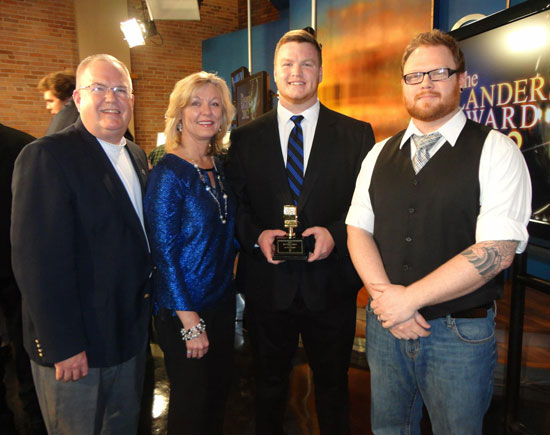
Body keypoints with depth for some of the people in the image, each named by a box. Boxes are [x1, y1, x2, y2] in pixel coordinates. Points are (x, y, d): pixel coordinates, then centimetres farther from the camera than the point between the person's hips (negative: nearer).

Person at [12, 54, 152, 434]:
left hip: (132, 332, 7)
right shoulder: (46, 156, -16)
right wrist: (63, 346, -19)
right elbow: (38, 260, -21)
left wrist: (145, 311, 9)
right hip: (75, 347, -7)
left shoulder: (137, 156, 8)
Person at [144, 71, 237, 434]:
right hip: (184, 311, -6)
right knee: (192, 405, 12)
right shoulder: (168, 173, -17)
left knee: (219, 392, 22)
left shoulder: (219, 166, 3)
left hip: (223, 299, 7)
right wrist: (190, 322, -17)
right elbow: (164, 253, -18)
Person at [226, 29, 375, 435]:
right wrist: (256, 235, -14)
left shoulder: (357, 134, 0)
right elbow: (234, 205, 4)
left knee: (333, 385, 19)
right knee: (270, 383, 21)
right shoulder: (245, 138, 4)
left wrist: (335, 233, -17)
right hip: (267, 283, 1)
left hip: (331, 283, 0)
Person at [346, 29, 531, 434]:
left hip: (461, 334, -3)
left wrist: (409, 298, -18)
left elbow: (497, 250, -17)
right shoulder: (380, 154, 6)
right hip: (386, 324, 4)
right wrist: (385, 294, -14)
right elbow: (358, 230, 2)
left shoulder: (496, 150, -7)